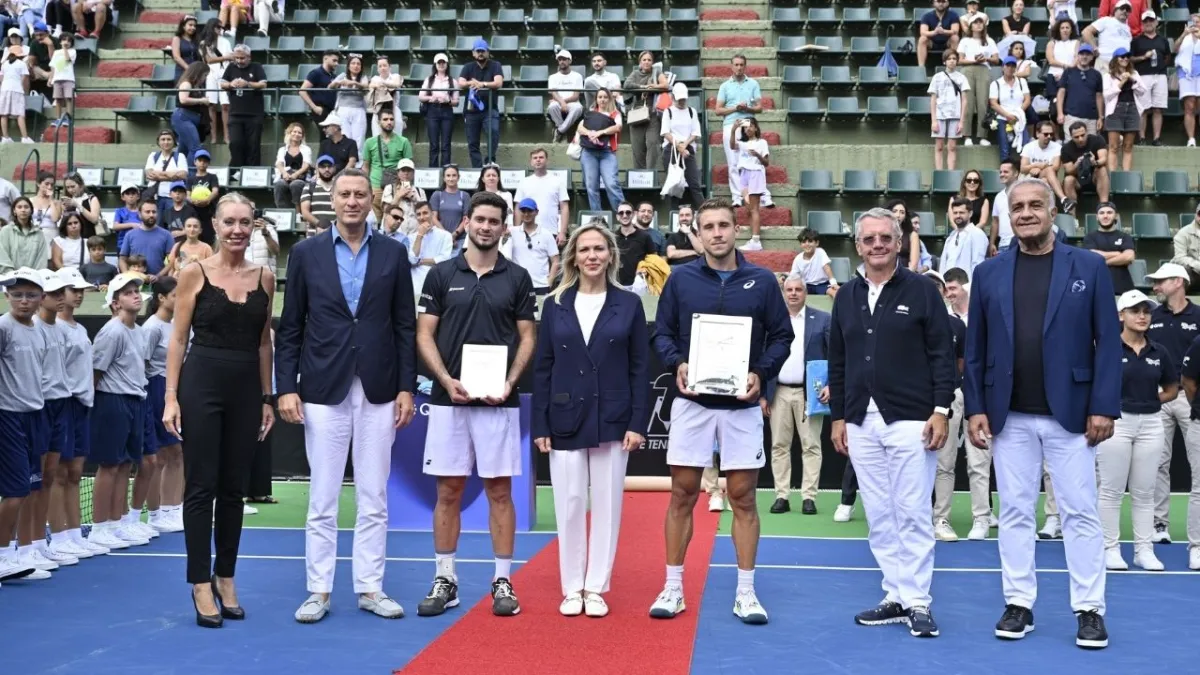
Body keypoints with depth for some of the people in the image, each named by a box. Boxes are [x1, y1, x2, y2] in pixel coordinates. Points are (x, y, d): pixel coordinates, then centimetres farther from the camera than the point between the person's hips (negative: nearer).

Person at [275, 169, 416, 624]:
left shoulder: (393, 253, 5)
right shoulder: (306, 253, 3)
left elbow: (405, 326, 5)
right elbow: (289, 328, 3)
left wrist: (406, 387, 0)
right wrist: (287, 388, -4)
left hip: (378, 392, 1)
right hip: (323, 391, -1)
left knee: (374, 500, 7)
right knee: (322, 500, 4)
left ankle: (370, 588, 16)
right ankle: (318, 591, 14)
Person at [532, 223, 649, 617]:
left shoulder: (629, 304, 3)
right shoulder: (555, 305, 5)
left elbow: (640, 368, 2)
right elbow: (542, 367, 4)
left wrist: (638, 423, -6)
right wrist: (539, 425, -2)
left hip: (612, 420, -1)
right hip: (565, 421, 1)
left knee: (607, 505, 4)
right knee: (568, 506, 3)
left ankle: (596, 588, 13)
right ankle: (572, 589, 14)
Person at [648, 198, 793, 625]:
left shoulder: (762, 281, 2)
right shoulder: (680, 279, 3)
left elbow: (781, 336, 5)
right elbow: (662, 332, 6)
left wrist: (762, 373, -11)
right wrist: (676, 364, -13)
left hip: (742, 405, 0)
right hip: (691, 402, 0)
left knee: (743, 497, 4)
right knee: (682, 496, 5)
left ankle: (745, 592, 12)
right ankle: (673, 587, 14)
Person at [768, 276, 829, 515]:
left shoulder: (822, 319, 3)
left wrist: (831, 385, -13)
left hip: (810, 392, -2)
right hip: (779, 392, 2)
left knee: (811, 446, 0)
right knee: (779, 445, 4)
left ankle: (809, 497, 4)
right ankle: (782, 496, 9)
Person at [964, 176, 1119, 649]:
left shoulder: (1089, 267, 1)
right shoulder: (988, 273, 6)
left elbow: (1108, 341, -1)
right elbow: (975, 349, 6)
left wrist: (1103, 407, -8)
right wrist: (975, 408, -1)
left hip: (1070, 414, -2)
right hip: (1009, 418, 2)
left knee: (1080, 514, 3)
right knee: (1015, 514, 7)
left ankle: (1089, 610, 12)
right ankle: (1019, 606, 16)